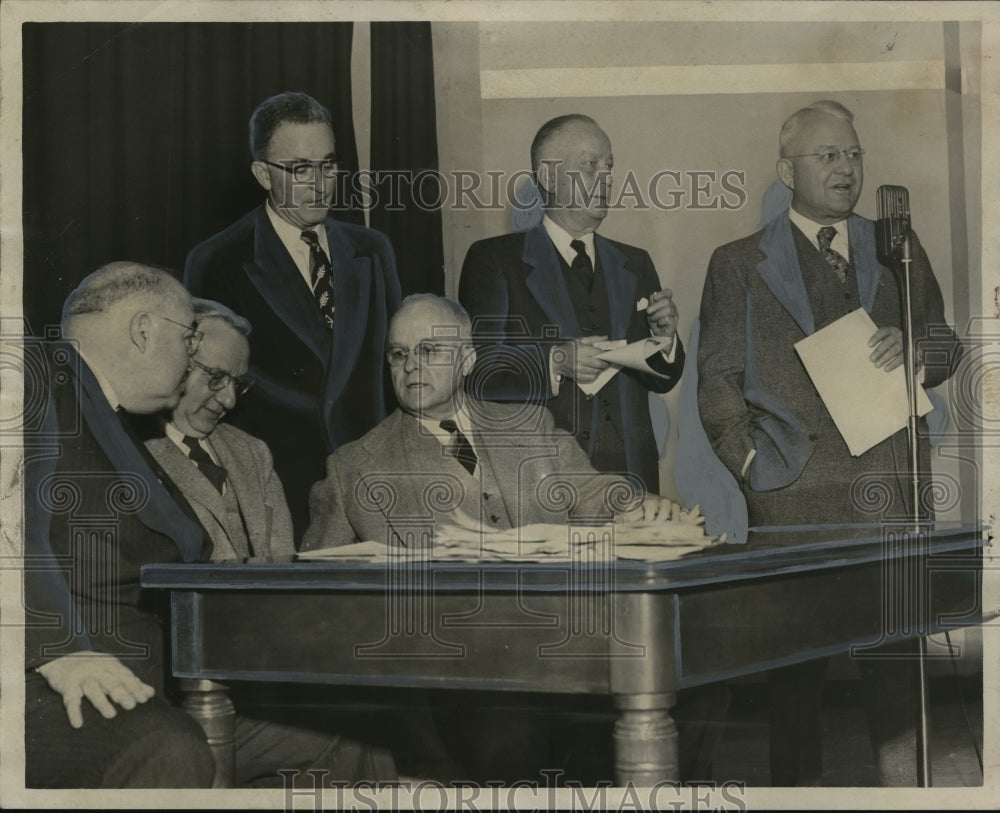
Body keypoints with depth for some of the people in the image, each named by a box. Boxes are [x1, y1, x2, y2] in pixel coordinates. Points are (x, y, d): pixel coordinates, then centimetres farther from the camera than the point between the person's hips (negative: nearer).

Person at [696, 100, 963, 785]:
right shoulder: (739, 265, 11)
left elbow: (947, 346, 21)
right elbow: (717, 382, 8)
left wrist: (912, 348, -2)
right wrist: (753, 459, -5)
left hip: (890, 489, 2)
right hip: (792, 491, -2)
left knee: (896, 639, -1)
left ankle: (901, 777, 7)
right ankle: (799, 783, 6)